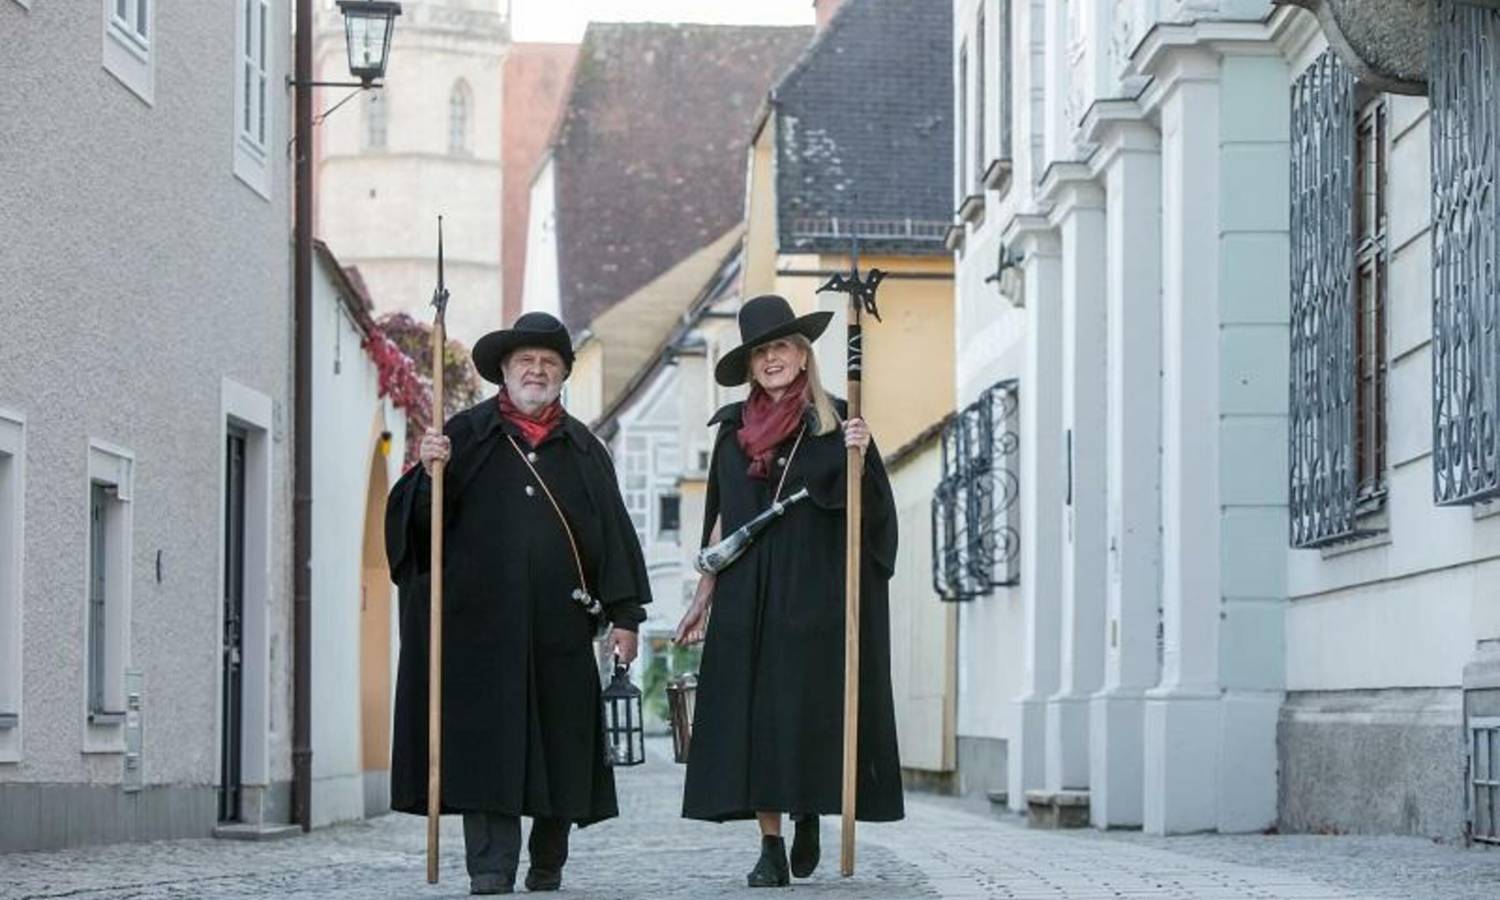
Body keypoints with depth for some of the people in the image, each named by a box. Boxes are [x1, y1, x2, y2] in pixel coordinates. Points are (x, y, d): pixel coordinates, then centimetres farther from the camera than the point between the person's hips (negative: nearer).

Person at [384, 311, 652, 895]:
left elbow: (613, 533, 11)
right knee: (487, 744, -6)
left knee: (560, 745, 4)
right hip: (482, 621, -2)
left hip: (560, 623, 2)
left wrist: (625, 614, 4)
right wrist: (430, 473, -17)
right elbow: (422, 518, 3)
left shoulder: (583, 449, 14)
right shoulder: (467, 436, 8)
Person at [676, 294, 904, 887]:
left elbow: (871, 509, -1)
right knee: (753, 715, -2)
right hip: (748, 596, 3)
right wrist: (702, 599, 14)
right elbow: (720, 520, 15)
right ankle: (771, 849, 1)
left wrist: (857, 460, -19)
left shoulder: (836, 421, 2)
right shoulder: (734, 429, 11)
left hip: (815, 592, -3)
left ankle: (809, 818, 20)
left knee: (810, 710, -3)